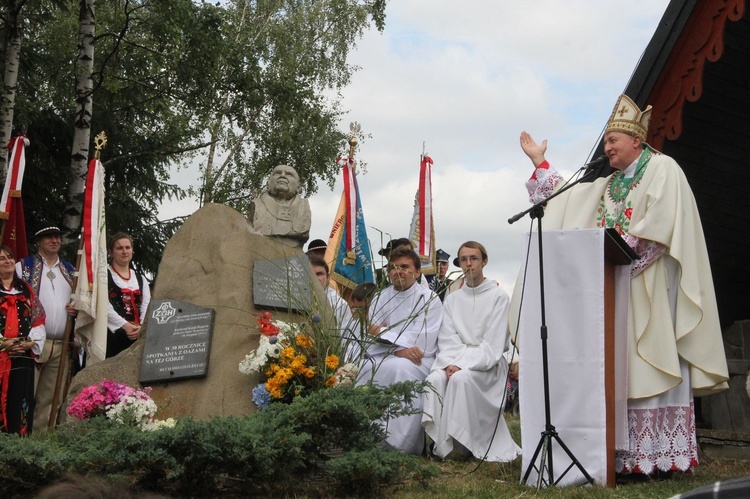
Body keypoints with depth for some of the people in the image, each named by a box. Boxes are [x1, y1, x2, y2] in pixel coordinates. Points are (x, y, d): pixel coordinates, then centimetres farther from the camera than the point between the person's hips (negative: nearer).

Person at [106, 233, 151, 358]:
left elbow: (147, 306, 6)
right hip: (112, 332, -4)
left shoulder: (140, 278, 19)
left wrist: (141, 327, -12)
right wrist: (125, 325, -18)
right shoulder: (104, 275, 4)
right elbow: (104, 306, -9)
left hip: (137, 334, 4)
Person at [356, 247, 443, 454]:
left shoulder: (429, 299, 2)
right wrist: (398, 349, -15)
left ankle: (399, 443, -35)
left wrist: (383, 333, -8)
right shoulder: (380, 299, 13)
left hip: (418, 362, -3)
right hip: (383, 359, 3)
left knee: (400, 367, -36)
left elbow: (421, 341, -10)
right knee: (370, 368, -30)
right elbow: (372, 342, 4)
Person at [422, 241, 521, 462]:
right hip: (456, 359, 4)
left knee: (461, 378, -36)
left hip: (487, 363, -4)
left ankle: (462, 440, -28)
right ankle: (440, 443, -28)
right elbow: (447, 338, 4)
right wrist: (450, 363, -17)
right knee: (435, 378, -29)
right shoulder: (452, 299, 14)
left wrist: (464, 364, -19)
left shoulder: (498, 297, 0)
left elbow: (493, 343, -8)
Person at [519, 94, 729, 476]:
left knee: (651, 368, -11)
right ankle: (628, 456, 0)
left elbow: (658, 225, -14)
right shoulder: (607, 185, 21)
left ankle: (660, 455, -10)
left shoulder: (662, 169, 0)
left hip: (650, 285, -7)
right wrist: (539, 162, 24)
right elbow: (564, 200, 26)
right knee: (621, 373, 1)